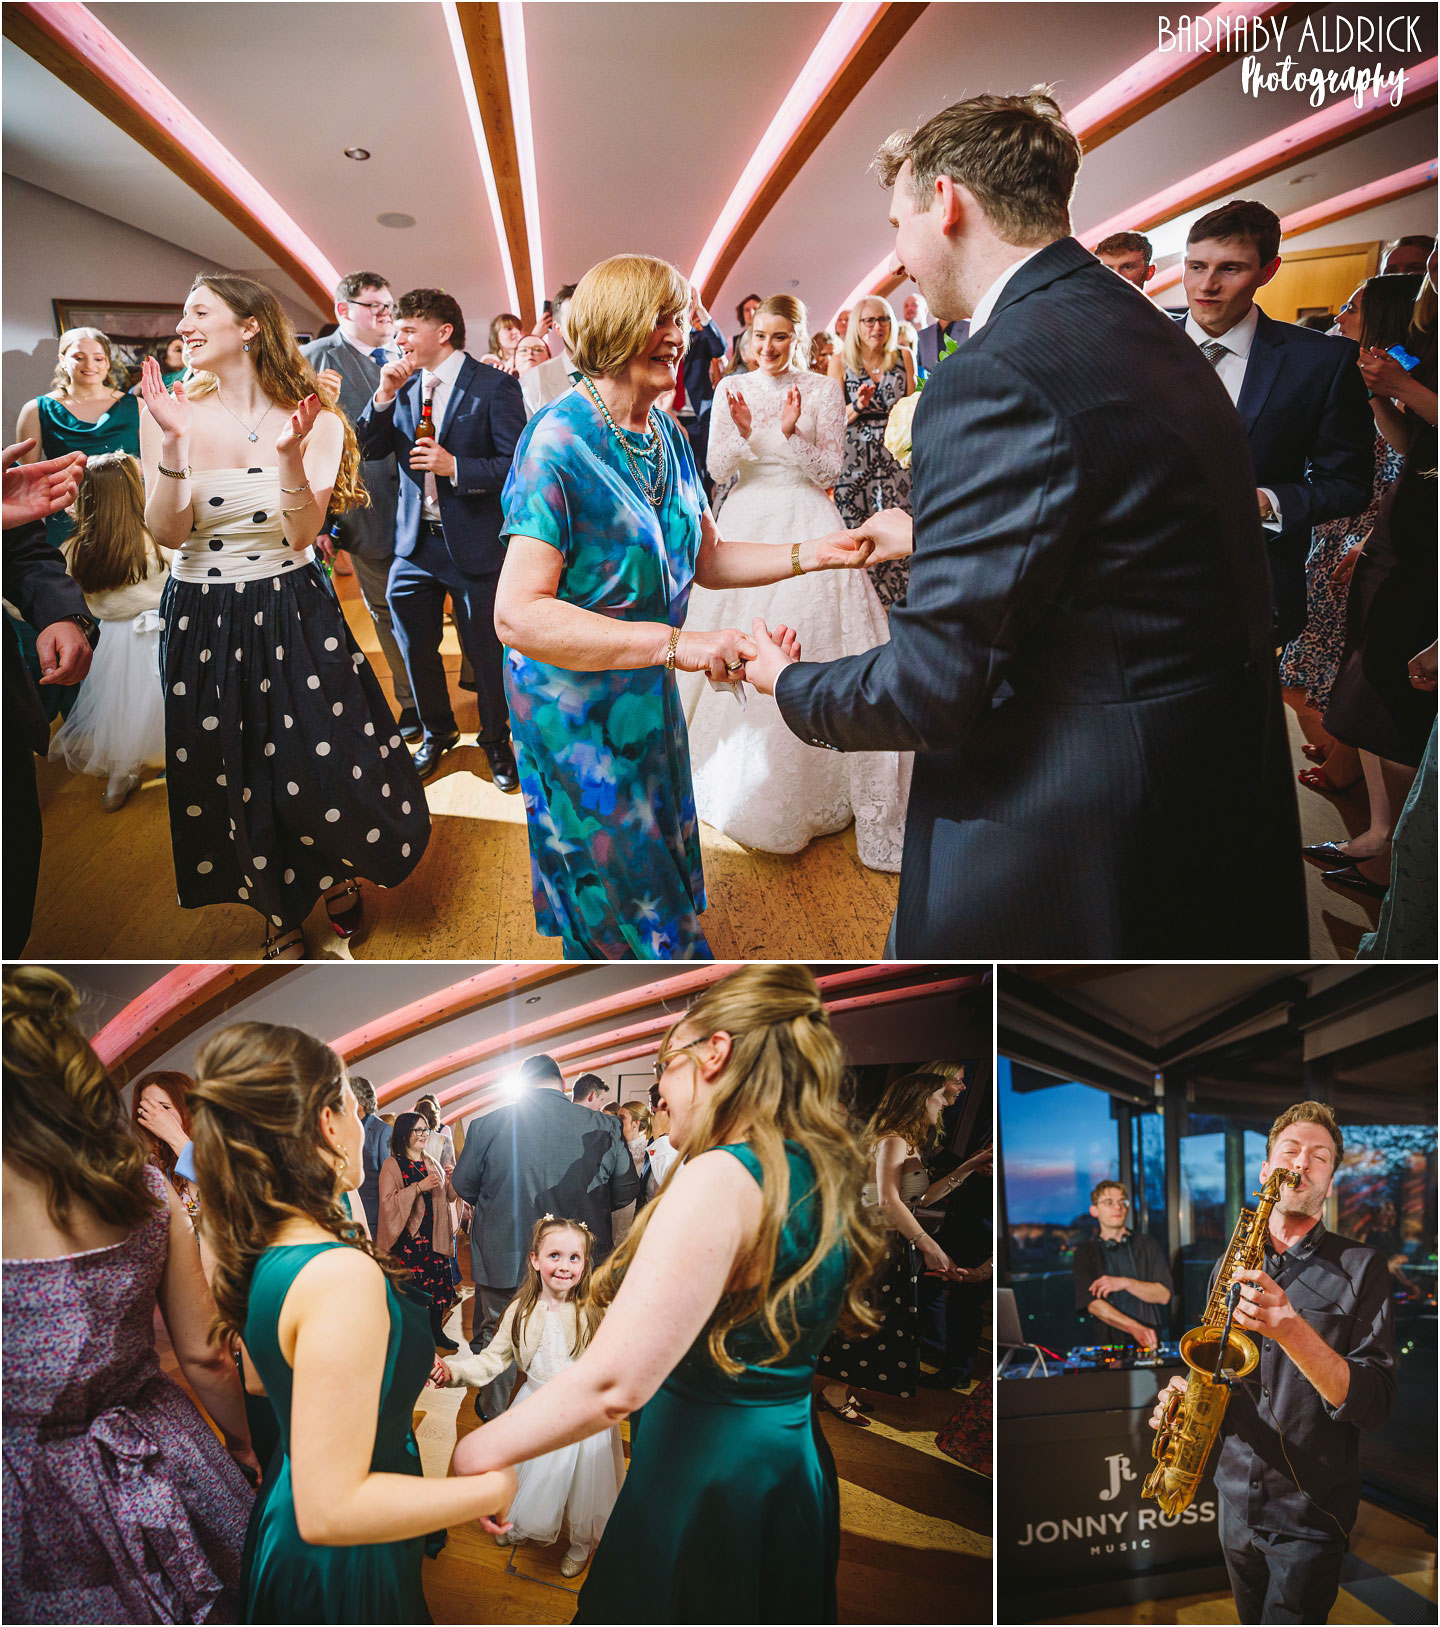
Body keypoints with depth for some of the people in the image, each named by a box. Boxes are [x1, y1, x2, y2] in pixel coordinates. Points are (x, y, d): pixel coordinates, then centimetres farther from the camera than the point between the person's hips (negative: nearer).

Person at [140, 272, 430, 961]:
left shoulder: (315, 420, -4)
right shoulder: (172, 410, -3)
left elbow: (302, 535, -13)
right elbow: (167, 532, -10)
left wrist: (291, 454, -27)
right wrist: (173, 442, -22)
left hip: (292, 615, -1)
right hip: (202, 624, 1)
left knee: (329, 773, 2)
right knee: (228, 781, 10)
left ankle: (336, 873, 37)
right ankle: (277, 911, 34)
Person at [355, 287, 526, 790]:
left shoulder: (494, 386, -10)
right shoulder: (404, 386, 8)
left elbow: (516, 464, -15)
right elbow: (367, 448, 7)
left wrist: (455, 467, -23)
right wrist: (384, 398, -7)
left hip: (474, 545, -5)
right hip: (415, 543, 6)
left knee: (486, 652, 6)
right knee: (415, 647, 15)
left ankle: (495, 740, 28)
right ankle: (437, 733, 36)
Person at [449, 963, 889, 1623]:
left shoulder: (720, 1178, -22)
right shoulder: (825, 1177, 4)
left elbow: (613, 1384, -27)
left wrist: (469, 1455, -15)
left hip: (702, 1485, -8)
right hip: (800, 1474, 9)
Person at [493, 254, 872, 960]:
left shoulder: (667, 433, 1)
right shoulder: (558, 442, -24)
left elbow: (705, 558, 6)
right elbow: (518, 613, -33)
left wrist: (814, 553, -9)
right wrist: (678, 644, -40)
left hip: (648, 692, 7)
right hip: (575, 701, -7)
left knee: (660, 868, 24)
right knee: (621, 896, 10)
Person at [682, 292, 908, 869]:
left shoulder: (824, 390, -1)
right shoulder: (732, 389, 5)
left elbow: (830, 469, -3)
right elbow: (718, 469, 2)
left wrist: (790, 433, -18)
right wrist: (742, 432, -16)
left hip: (805, 524, -2)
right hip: (747, 523, 2)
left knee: (809, 638, -3)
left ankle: (814, 784, 11)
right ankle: (740, 778, 22)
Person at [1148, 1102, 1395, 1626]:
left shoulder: (1361, 1267, -8)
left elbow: (1374, 1404, -17)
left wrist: (1291, 1329, -31)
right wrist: (1185, 1394, -7)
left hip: (1310, 1517, -4)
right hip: (1236, 1499, 5)